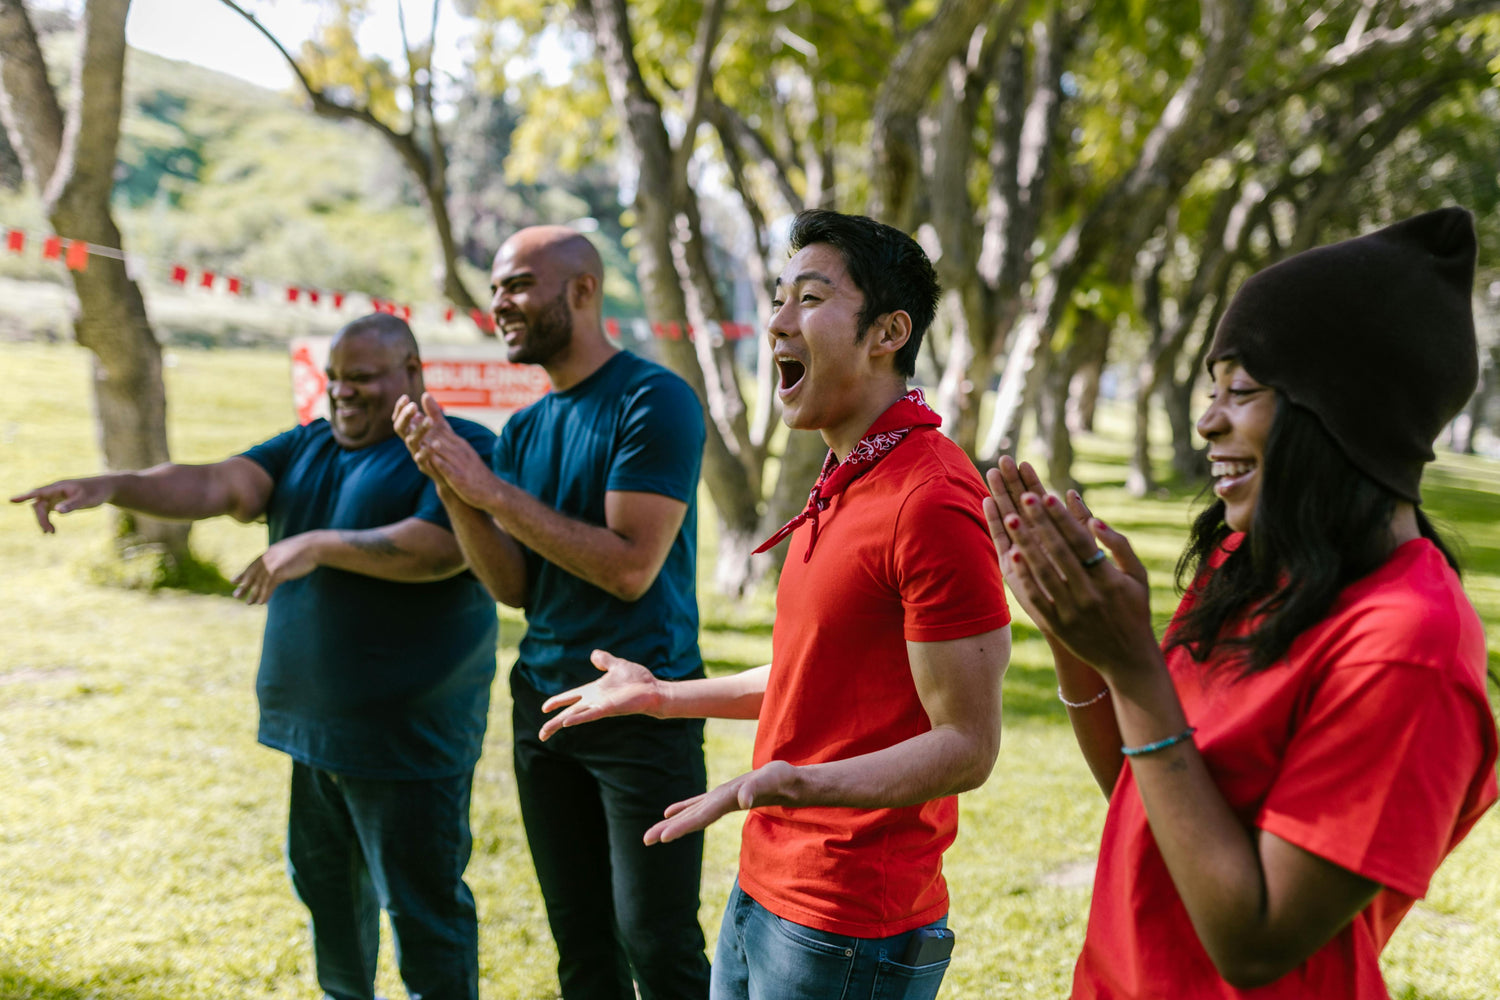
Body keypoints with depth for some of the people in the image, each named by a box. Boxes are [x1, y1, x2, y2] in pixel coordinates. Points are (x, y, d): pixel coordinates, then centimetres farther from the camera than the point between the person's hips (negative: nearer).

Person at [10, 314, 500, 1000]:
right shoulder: (305, 447, 11)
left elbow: (444, 547, -25)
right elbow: (217, 486, -3)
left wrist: (318, 546, -25)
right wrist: (114, 486, -18)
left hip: (407, 731, -7)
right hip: (314, 719, 8)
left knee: (421, 902, 0)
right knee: (324, 880, 21)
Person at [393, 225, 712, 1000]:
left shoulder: (653, 400, -12)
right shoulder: (523, 429, 10)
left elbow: (631, 568, -19)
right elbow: (513, 586, 6)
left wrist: (492, 491, -16)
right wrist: (449, 483, -8)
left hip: (642, 705, -7)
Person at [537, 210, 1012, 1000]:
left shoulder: (933, 501, -21)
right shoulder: (844, 484, 11)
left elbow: (966, 745, -21)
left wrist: (786, 784, -34)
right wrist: (665, 695, 23)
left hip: (847, 933, -9)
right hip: (762, 893, 9)